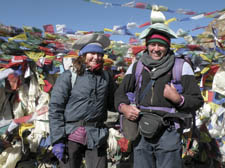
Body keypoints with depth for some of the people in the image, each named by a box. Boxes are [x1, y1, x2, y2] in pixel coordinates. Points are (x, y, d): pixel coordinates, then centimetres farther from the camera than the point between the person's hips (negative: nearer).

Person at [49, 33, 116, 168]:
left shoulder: (106, 77, 9)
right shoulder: (68, 77, -3)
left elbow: (111, 104, 18)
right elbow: (55, 109, -6)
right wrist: (57, 140, -10)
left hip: (97, 137, 3)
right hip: (72, 135, -3)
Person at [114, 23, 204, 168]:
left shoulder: (181, 67, 2)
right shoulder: (136, 67, 11)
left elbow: (197, 100, 2)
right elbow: (120, 92, 14)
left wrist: (178, 99, -17)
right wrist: (123, 107, -7)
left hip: (168, 133, -2)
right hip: (141, 133, 3)